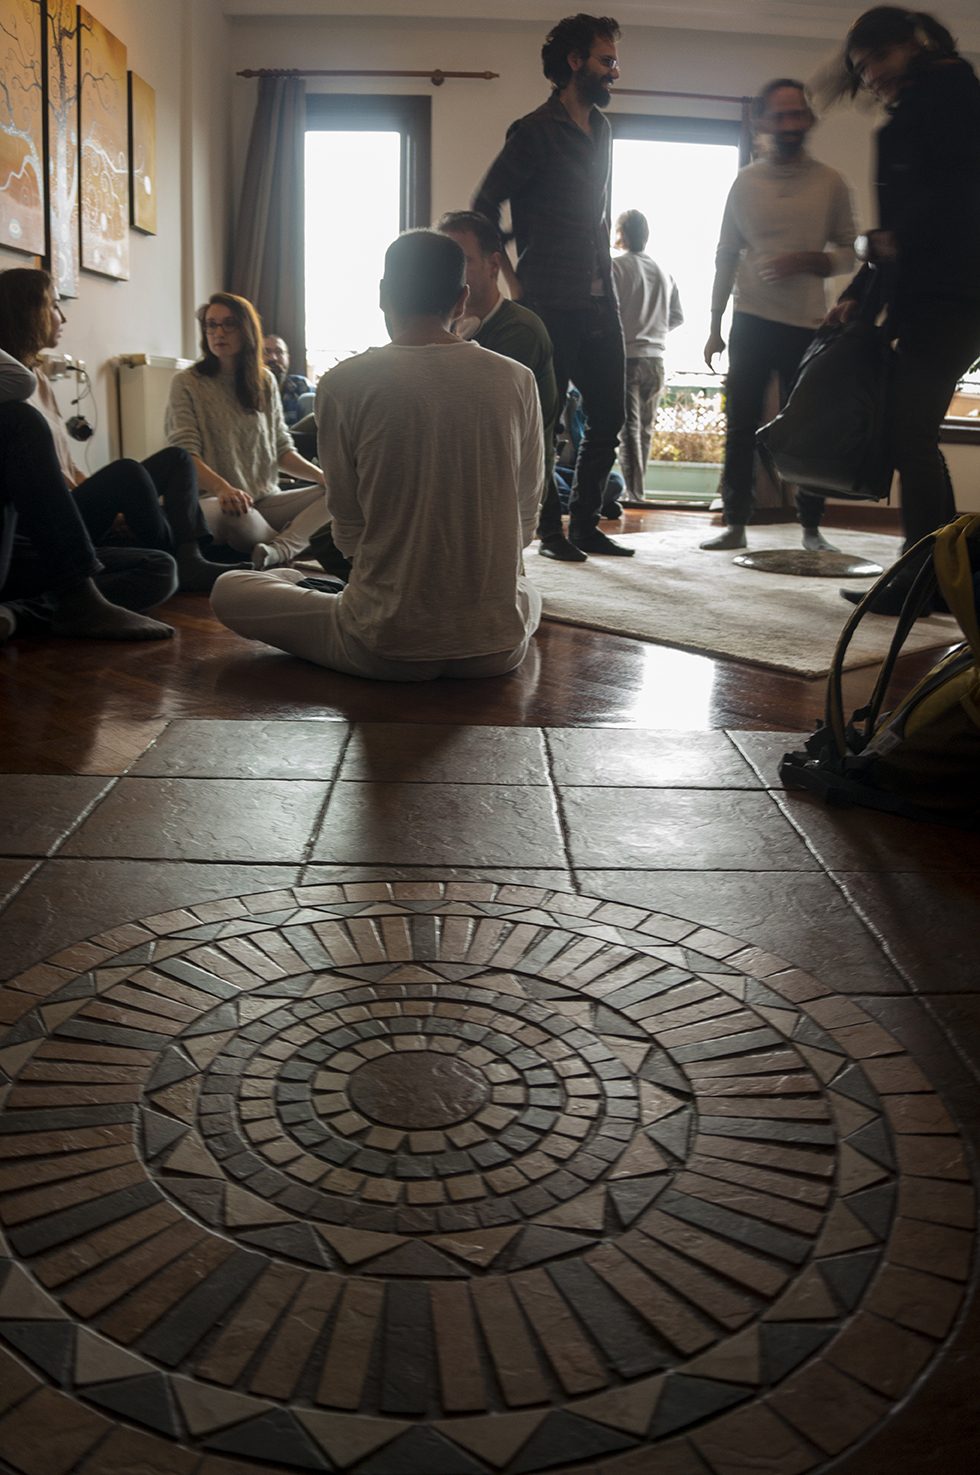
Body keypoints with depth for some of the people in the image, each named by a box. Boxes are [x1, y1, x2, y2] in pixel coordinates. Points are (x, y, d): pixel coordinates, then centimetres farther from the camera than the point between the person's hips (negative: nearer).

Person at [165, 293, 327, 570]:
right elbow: (185, 454, -9)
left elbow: (281, 449, 16)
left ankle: (278, 550, -43)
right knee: (232, 511, -41)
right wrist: (222, 487, -29)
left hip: (266, 500, 5)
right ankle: (297, 545, -17)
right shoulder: (186, 384, 2)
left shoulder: (265, 382, 16)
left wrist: (321, 474, -4)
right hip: (211, 499, -5)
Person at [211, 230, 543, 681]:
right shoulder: (517, 380, -2)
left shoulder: (343, 384, -8)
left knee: (228, 590, 21)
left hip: (388, 651, -4)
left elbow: (348, 527, 0)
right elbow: (525, 520, 7)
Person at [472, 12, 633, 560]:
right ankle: (550, 529, 8)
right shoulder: (535, 132, -4)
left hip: (600, 299, 7)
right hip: (551, 303, -7)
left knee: (609, 417, 7)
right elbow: (483, 206, -3)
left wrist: (606, 276, 14)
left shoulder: (601, 130, 18)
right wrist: (514, 280, -6)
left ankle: (586, 523, 18)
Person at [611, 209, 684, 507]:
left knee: (629, 429, -6)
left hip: (625, 356, -5)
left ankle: (633, 496, -11)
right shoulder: (664, 272, 11)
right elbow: (677, 317, 14)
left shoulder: (616, 266, -6)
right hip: (655, 358, 5)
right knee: (645, 430, 12)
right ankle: (637, 492, 18)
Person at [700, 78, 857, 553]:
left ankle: (812, 529, 8)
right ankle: (736, 523, 8)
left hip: (807, 324, -1)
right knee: (741, 425, 0)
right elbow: (726, 256, 11)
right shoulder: (746, 182, 8)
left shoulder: (830, 182, 6)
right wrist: (714, 327, 8)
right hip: (750, 319, 1)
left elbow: (848, 252, 8)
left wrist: (806, 260, -12)